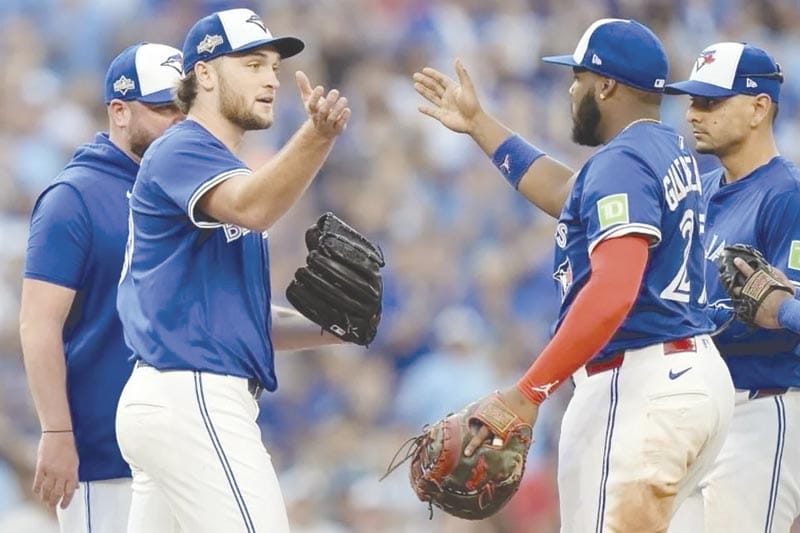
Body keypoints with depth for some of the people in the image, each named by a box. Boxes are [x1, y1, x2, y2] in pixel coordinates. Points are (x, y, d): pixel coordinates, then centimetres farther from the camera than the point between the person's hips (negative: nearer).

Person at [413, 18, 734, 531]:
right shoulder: (669, 151, 17)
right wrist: (479, 123, 42)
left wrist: (528, 393, -27)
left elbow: (613, 291, -25)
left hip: (638, 388, -10)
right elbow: (568, 196, 35)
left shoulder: (621, 162, -13)